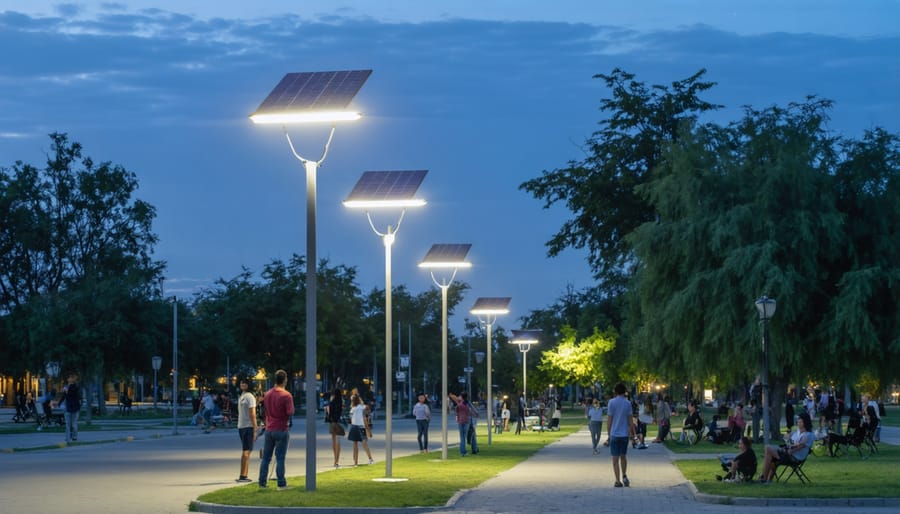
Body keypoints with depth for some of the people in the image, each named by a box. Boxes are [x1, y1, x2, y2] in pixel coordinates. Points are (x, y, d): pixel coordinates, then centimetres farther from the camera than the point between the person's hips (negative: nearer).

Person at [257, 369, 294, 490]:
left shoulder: (267, 394, 6)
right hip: (282, 430, -5)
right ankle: (281, 484, -1)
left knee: (266, 457, 10)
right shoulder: (286, 395, -15)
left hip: (269, 429, 5)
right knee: (280, 458, -2)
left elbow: (266, 409, 12)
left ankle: (262, 483, 12)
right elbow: (290, 412, -19)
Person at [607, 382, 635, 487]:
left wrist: (608, 433, 3)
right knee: (623, 456, 19)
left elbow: (609, 420, -6)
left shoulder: (611, 402, -7)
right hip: (625, 434, 2)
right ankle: (624, 476, 4)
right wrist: (632, 432, 11)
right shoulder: (628, 403, 0)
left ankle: (618, 481, -1)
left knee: (615, 458, 3)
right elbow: (630, 420, 1)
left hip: (614, 434, -2)